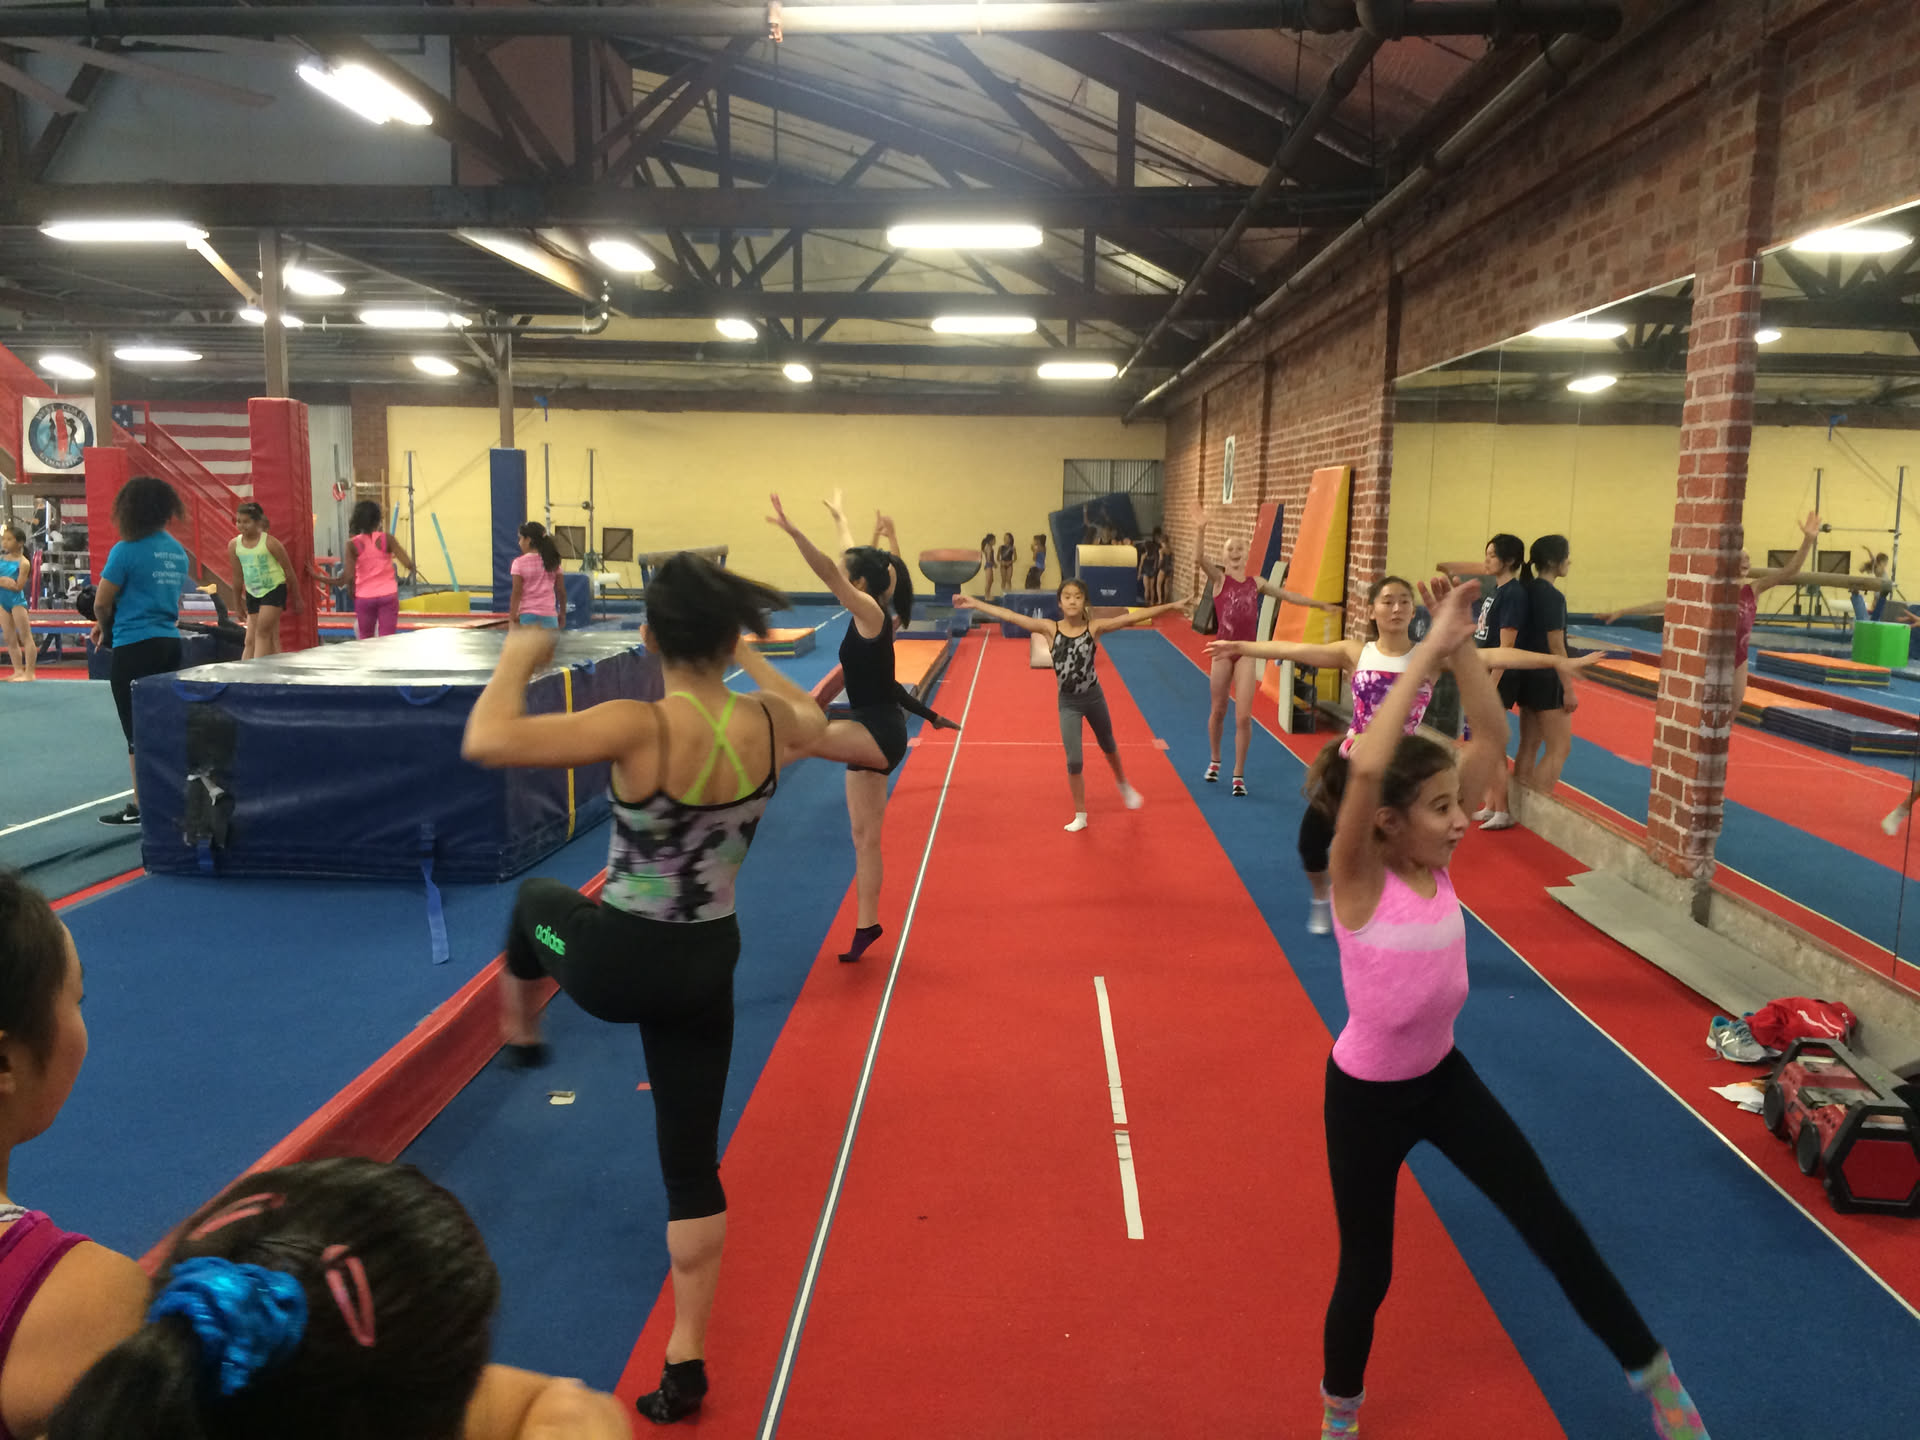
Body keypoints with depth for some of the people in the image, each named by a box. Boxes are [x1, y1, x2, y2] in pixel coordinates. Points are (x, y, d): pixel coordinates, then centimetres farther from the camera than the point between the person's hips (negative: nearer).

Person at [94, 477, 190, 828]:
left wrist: (102, 625, 15)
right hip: (169, 642, 6)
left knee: (137, 732, 1)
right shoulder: (177, 551, 9)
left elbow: (101, 603, -8)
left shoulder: (126, 550, -12)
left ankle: (140, 808, 7)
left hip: (135, 647, -6)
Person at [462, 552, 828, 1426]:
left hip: (616, 961, -3)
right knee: (691, 1162, 16)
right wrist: (748, 661, 27)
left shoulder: (639, 728, -24)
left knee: (537, 901, 33)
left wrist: (517, 661, -10)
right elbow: (812, 719, 17)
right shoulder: (771, 723, -9)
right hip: (706, 968, 4)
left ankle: (520, 1030, 61)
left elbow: (485, 742, -28)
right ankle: (685, 1363, 26)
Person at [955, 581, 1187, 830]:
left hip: (1094, 697, 0)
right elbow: (1010, 616, -16)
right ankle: (1080, 816, 18)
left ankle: (1123, 785, 54)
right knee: (1074, 761, -1)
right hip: (1068, 703, 0)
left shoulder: (1094, 627, -12)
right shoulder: (1050, 629, -12)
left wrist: (1169, 606, -22)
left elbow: (1133, 617, -17)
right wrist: (976, 604, -21)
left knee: (1107, 746, 24)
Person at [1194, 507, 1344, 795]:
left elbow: (1288, 595, 18)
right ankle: (1215, 761, 36)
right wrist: (1200, 530, -34)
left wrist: (1321, 604, 21)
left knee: (1243, 716, -4)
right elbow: (1200, 558, -20)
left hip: (1247, 652, 1)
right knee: (1217, 711, 12)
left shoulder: (1255, 583, 8)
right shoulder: (1219, 578, -1)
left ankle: (1239, 774, 8)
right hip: (1223, 650, -1)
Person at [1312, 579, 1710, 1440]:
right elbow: (1365, 765, -44)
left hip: (1443, 1076, 5)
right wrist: (1428, 651, -39)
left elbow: (1492, 737, -11)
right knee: (1367, 1271, 10)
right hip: (1365, 1094, -5)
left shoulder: (1437, 857, -7)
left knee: (1551, 1224, 10)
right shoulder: (1359, 876, -24)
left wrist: (1461, 647, -23)